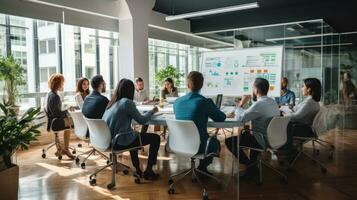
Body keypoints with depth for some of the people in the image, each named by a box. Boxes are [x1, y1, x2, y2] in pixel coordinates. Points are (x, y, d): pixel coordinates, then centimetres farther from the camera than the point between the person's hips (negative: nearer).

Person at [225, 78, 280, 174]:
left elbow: (240, 119, -23)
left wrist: (240, 105, -7)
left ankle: (251, 166, 4)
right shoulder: (272, 101, 8)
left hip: (264, 141, -9)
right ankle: (253, 161, 32)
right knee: (247, 133, 34)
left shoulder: (259, 104, -24)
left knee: (229, 141, -4)